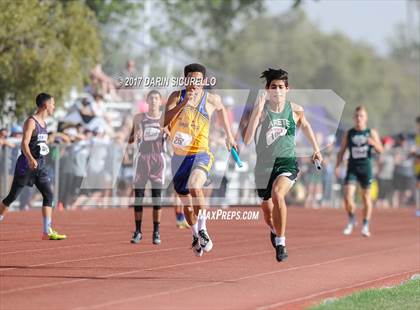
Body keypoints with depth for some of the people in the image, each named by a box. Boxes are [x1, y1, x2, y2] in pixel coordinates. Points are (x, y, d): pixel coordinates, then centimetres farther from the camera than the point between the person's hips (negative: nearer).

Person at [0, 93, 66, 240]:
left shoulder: (43, 123, 14)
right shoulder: (31, 122, -12)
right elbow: (24, 143, -22)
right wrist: (31, 159, -37)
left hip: (40, 164, 8)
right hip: (27, 163, -7)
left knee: (48, 195, -5)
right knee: (12, 196, -1)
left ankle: (47, 232, -8)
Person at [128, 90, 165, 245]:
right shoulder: (139, 118, 6)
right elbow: (130, 140, 10)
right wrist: (135, 136, -12)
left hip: (158, 158, -1)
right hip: (143, 157, 1)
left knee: (157, 196, -1)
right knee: (138, 195, -2)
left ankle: (156, 232, 4)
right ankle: (138, 231, 5)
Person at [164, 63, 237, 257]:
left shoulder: (211, 100, -3)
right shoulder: (177, 97, -3)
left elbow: (221, 109, 21)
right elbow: (165, 121, -19)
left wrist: (229, 136, 25)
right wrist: (183, 103, -28)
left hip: (200, 155, -3)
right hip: (179, 156, 3)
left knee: (195, 188, -32)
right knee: (186, 203, 14)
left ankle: (202, 229, -16)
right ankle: (196, 236, 38)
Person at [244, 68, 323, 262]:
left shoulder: (295, 110, -4)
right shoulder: (261, 109, -12)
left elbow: (304, 125, 21)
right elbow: (247, 140, -23)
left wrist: (316, 149, 25)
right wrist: (257, 113, -32)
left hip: (287, 162, -1)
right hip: (264, 164, 1)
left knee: (277, 194, -31)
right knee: (267, 210, 16)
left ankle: (281, 243, -20)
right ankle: (274, 230, 54)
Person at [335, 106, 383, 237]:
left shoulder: (371, 133, 2)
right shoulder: (349, 134, 5)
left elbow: (381, 150, -3)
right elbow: (341, 151, 8)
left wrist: (373, 143, -23)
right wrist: (337, 166, -3)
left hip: (366, 167, 0)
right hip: (352, 167, 0)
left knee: (366, 196, 6)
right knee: (348, 197, -12)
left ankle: (365, 225, 19)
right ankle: (351, 221, 13)